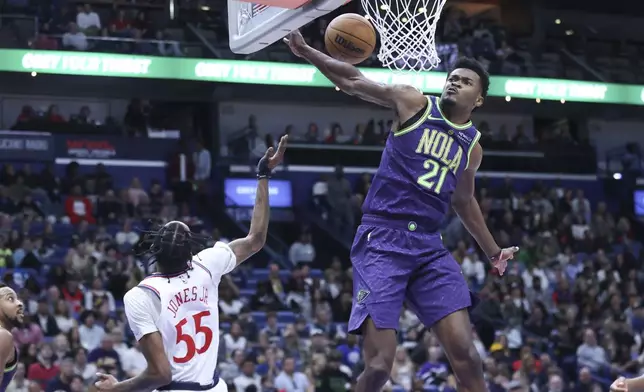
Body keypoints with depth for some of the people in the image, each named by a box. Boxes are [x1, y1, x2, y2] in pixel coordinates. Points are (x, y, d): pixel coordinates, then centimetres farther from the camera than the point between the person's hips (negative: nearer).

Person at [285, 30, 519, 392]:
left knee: (464, 351, -7)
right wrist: (305, 50, -10)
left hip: (429, 246, 5)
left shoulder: (472, 145, 16)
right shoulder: (414, 103, 2)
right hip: (382, 240, -5)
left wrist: (494, 252, 36)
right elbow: (353, 82, 1)